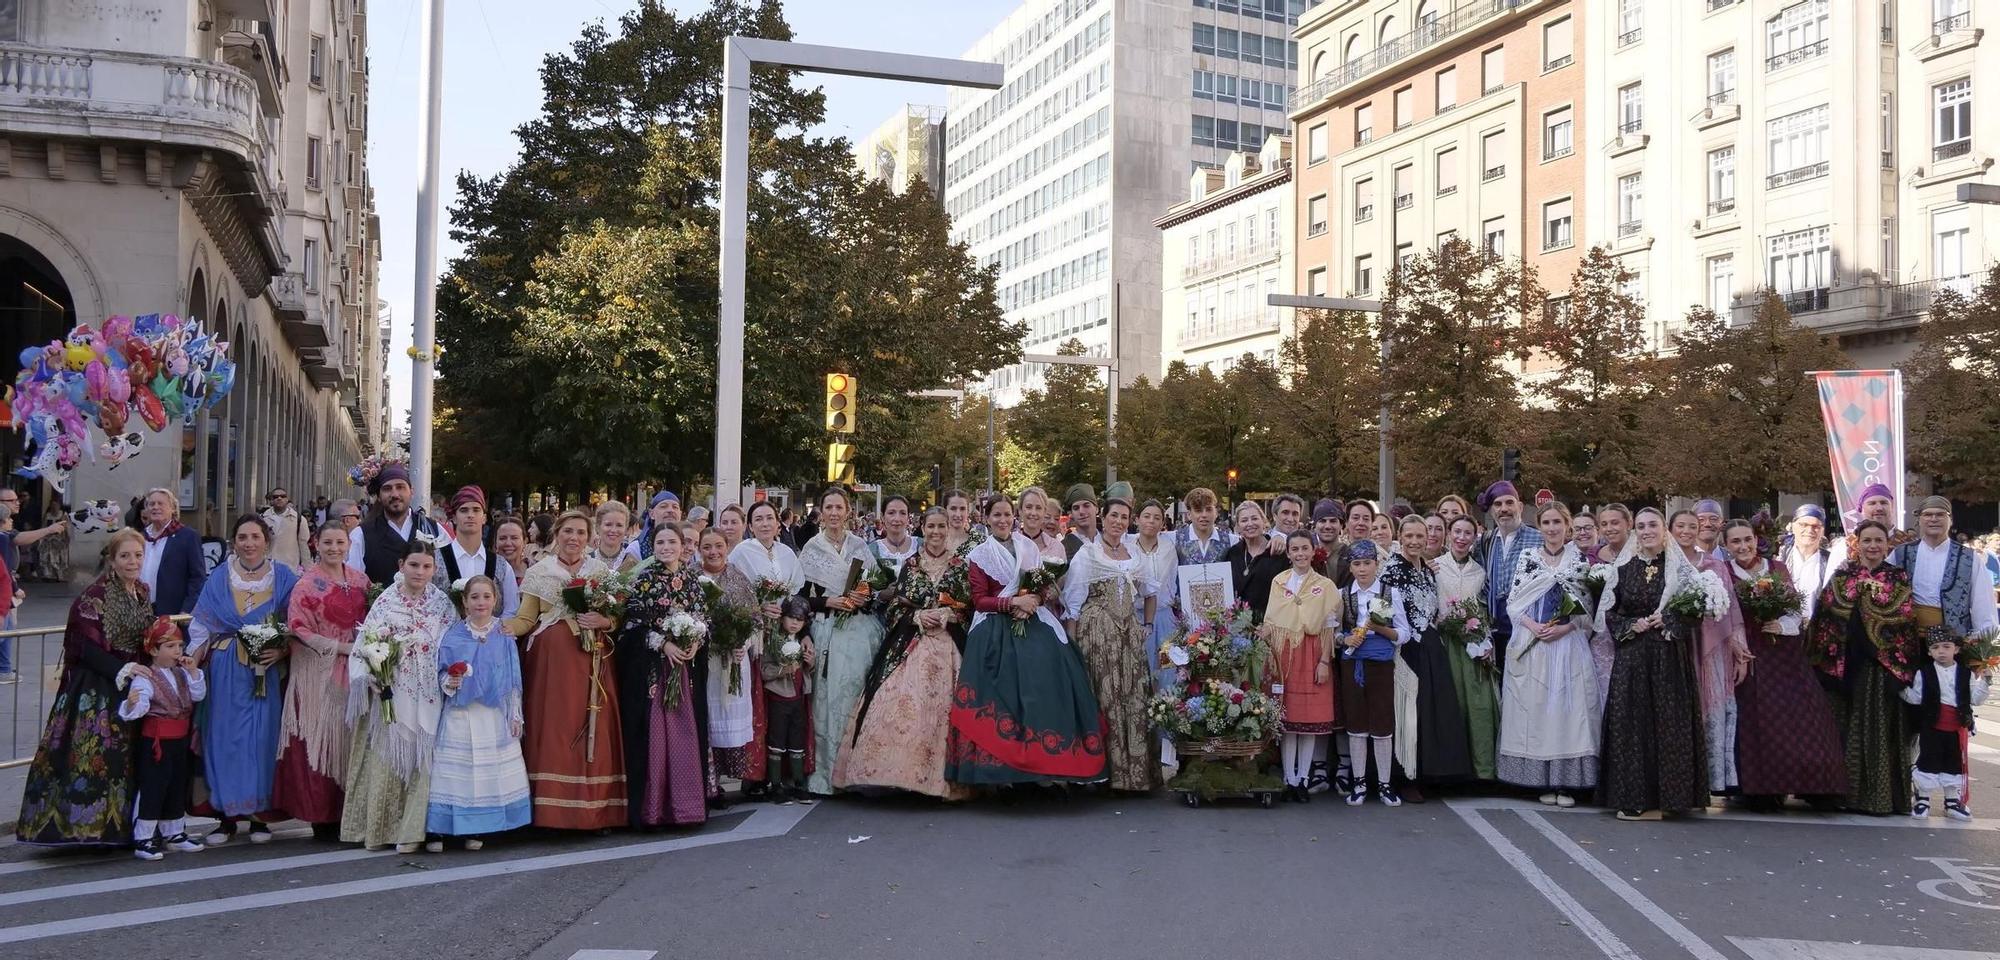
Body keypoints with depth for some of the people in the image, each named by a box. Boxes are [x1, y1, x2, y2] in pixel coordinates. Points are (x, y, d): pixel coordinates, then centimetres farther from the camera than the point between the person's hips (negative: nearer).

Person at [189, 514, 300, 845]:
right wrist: (192, 662, -7)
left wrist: (282, 651, -12)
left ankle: (260, 815, 11)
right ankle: (227, 815, 10)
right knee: (225, 737, 2)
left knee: (263, 738, 0)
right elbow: (202, 625, 5)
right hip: (226, 672, 1)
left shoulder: (283, 577, 3)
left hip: (267, 671, -1)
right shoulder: (219, 578, 6)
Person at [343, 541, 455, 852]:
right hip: (392, 695, -1)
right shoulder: (386, 601, 0)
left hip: (429, 696, 1)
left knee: (427, 757, -2)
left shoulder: (442, 603, 6)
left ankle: (419, 827, 4)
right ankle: (382, 827, 9)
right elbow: (365, 644, -2)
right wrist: (372, 674, -16)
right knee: (388, 757, 0)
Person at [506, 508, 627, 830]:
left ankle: (595, 809, 4)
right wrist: (500, 630, -14)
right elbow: (525, 619, 5)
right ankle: (552, 810, -1)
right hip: (551, 660, -1)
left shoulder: (602, 571, 12)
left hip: (592, 660, 1)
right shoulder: (539, 572, 8)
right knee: (552, 730, -6)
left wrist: (605, 621, -8)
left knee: (593, 732, -2)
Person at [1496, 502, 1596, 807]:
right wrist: (1533, 626, -11)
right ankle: (1544, 781, 6)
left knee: (1567, 709, -4)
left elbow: (1587, 608, 3)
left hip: (1569, 645, -1)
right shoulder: (1527, 558, 8)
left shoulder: (1580, 561, 5)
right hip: (1531, 646, 1)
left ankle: (1566, 782, 0)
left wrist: (1564, 628, -12)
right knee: (1534, 709, -1)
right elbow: (1513, 601, 5)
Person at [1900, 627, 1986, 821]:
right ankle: (1922, 798, 12)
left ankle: (1952, 800, 23)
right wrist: (1904, 690, -17)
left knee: (1955, 763, 11)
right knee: (1928, 761, 2)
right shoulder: (1924, 673, -2)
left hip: (1957, 729, 2)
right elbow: (1916, 698, -1)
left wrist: (1981, 680, -10)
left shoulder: (1966, 674, 2)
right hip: (1931, 727, -2)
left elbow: (1976, 699, 1)